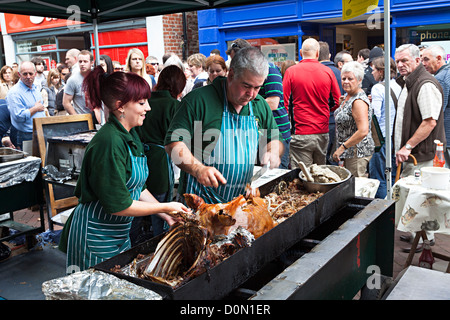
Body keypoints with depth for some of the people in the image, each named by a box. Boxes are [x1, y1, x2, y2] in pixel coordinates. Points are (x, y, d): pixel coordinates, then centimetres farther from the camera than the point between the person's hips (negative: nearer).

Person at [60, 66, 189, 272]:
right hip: (95, 237, -9)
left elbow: (137, 187, 11)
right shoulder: (109, 143, -25)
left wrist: (167, 216, 3)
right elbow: (118, 205, -25)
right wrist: (165, 207, -17)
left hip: (120, 233, 9)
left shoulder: (130, 136, 5)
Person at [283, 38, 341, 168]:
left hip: (301, 134, -3)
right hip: (323, 133, 3)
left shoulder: (291, 71, -4)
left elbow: (284, 102, -4)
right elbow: (338, 101, 9)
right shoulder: (328, 71, 3)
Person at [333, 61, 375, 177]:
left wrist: (342, 147, -23)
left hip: (358, 153, -10)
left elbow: (363, 131, -28)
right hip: (350, 152, 10)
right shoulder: (347, 96, 10)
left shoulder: (358, 101, -20)